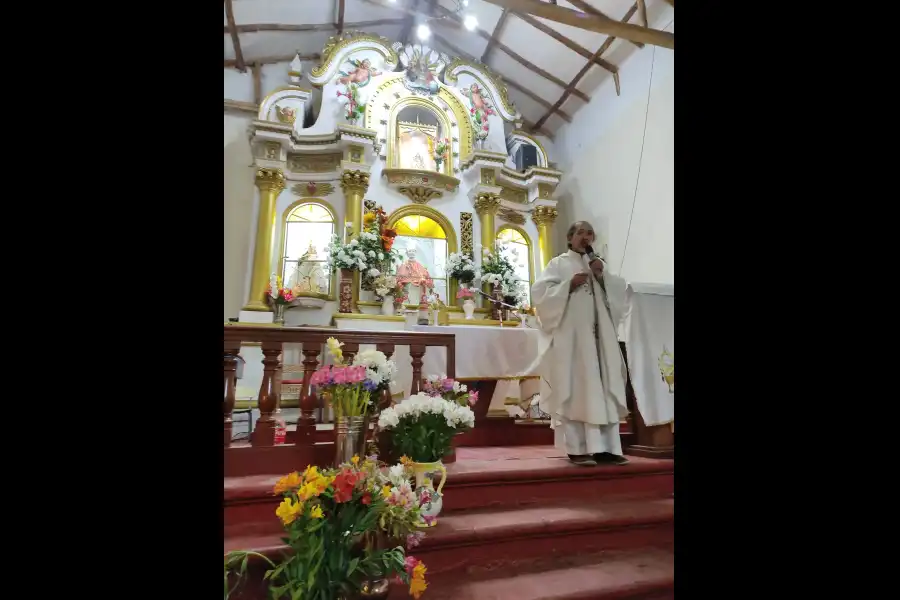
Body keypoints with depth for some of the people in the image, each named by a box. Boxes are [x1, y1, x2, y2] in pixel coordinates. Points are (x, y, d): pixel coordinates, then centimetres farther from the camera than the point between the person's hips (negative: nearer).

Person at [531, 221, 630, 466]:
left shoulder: (598, 264, 22)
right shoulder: (558, 264, 6)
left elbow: (620, 291, 13)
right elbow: (540, 292, -6)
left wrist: (602, 275, -2)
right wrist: (569, 285, -14)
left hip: (599, 336, 5)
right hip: (571, 336, -5)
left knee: (603, 388, 1)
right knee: (575, 389, -7)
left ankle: (604, 447, 5)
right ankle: (577, 447, -4)